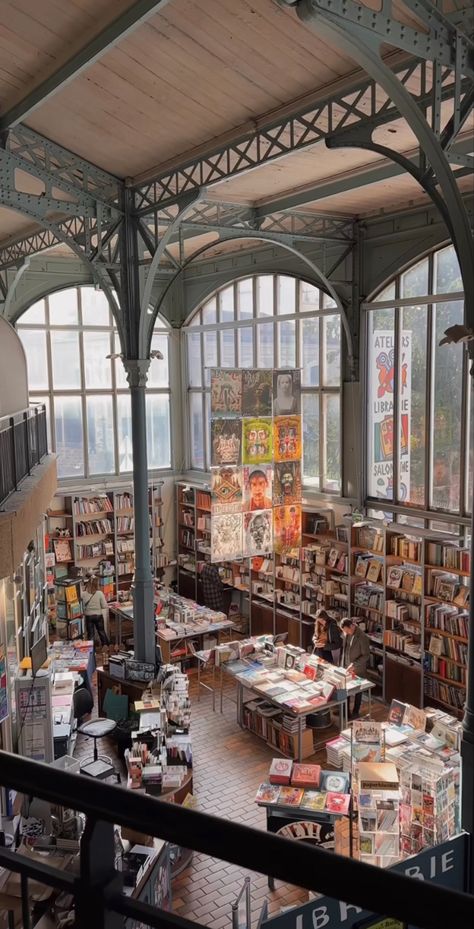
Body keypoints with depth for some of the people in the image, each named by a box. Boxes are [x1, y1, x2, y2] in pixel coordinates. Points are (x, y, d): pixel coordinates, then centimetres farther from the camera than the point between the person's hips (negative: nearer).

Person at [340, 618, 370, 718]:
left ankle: (355, 712, 27)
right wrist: (342, 664, 10)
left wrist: (354, 664, -28)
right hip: (346, 667, 6)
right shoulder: (346, 634, -4)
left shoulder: (362, 638, -25)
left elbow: (366, 655, -21)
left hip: (358, 669, -6)